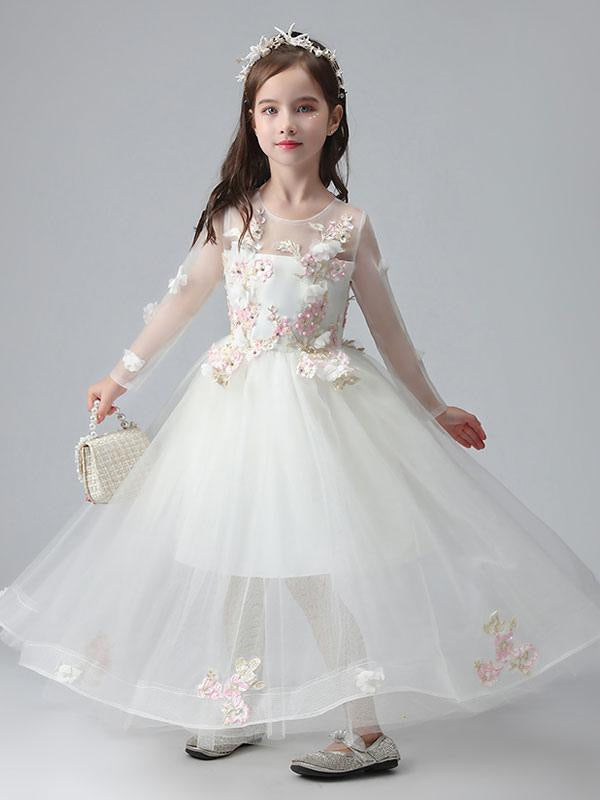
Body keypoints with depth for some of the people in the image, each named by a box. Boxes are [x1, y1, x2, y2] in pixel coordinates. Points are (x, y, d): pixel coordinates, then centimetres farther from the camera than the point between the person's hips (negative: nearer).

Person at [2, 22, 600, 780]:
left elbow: (387, 327, 5)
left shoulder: (349, 224, -4)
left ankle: (369, 729, 12)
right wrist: (123, 375, 15)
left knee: (310, 571, -3)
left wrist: (434, 407, 10)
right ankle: (240, 711, 32)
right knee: (235, 563, 12)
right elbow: (181, 299, 10)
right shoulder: (231, 215, 0)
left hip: (321, 405, -3)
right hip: (237, 405, 3)